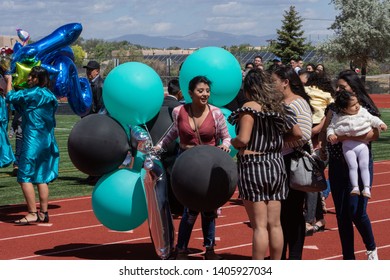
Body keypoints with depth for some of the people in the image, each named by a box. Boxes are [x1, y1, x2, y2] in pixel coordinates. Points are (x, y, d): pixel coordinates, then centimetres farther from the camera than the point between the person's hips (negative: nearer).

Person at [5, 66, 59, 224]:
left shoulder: (33, 93, -13)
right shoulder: (49, 95, 12)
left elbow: (10, 97, -8)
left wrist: (9, 81, 8)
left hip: (33, 141, -8)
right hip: (47, 141, 8)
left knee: (25, 177, -5)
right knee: (41, 178, 11)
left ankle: (32, 213, -8)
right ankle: (43, 213, 13)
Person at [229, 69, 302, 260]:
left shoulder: (250, 108, -11)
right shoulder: (279, 107, 8)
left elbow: (243, 139, -20)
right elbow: (297, 133, 13)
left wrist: (233, 142, 1)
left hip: (253, 164, -6)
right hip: (276, 165, 6)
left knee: (260, 226, -3)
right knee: (274, 224, 11)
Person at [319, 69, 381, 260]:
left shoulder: (365, 108, -8)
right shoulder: (334, 107, 8)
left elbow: (373, 134, -21)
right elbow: (325, 131, 8)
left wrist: (345, 136, -27)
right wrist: (323, 148, -7)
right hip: (337, 164, 5)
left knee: (356, 211, -11)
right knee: (341, 214, 6)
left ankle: (371, 248, 16)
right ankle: (348, 258, 16)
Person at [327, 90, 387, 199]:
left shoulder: (363, 113, 5)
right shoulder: (338, 118, 1)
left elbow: (372, 119, 9)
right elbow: (331, 127, 8)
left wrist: (380, 124, -8)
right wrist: (330, 135, -11)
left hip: (362, 145, 1)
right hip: (348, 146, -1)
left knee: (364, 166, -8)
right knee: (353, 166, -14)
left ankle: (367, 188, -9)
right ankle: (355, 187, -13)